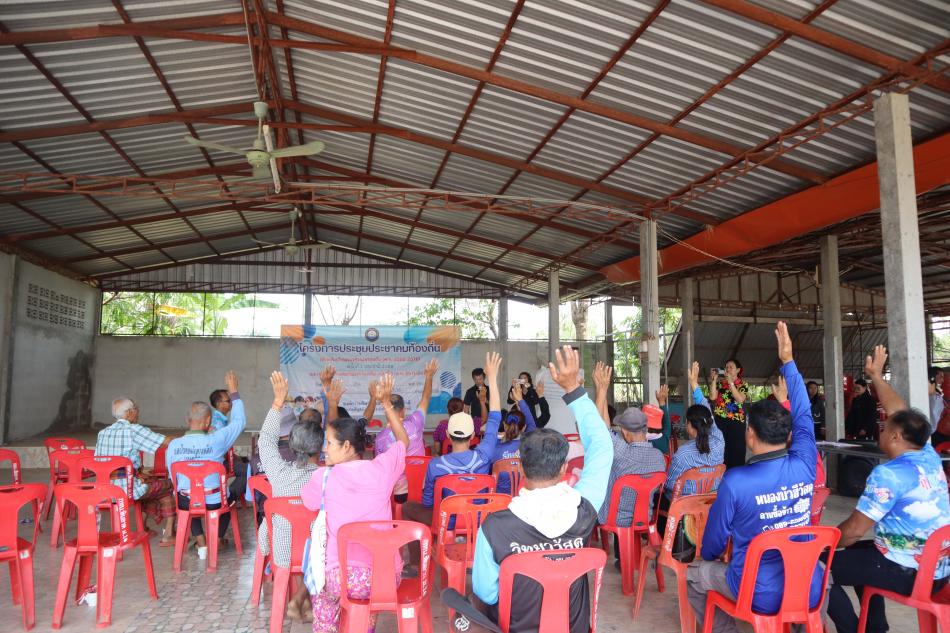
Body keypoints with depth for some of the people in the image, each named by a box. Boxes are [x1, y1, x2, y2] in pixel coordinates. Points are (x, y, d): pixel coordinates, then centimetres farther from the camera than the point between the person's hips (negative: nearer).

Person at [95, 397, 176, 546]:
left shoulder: (103, 433, 7)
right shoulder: (133, 430, -15)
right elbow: (167, 443, -20)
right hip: (129, 490, -7)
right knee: (169, 486, 14)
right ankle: (168, 535, 18)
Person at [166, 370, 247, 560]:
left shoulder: (173, 444, -12)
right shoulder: (215, 441, -20)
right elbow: (239, 422, -5)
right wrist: (234, 392, 2)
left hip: (186, 502, 2)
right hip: (213, 502, -2)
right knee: (229, 496, 33)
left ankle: (202, 544, 30)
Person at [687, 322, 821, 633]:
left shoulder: (735, 482, -21)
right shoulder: (804, 466, -11)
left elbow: (714, 538, -6)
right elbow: (803, 416, 6)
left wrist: (710, 556, 18)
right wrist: (788, 361, 13)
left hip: (760, 595, -4)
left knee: (693, 574, 18)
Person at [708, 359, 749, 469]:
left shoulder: (743, 384, 3)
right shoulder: (720, 382, 9)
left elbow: (740, 399, -15)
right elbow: (712, 397, -4)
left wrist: (730, 382, -16)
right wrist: (714, 380, -8)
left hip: (736, 422, -2)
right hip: (720, 421, 2)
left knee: (736, 450, 0)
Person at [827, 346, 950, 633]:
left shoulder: (889, 474, -21)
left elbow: (853, 529, -18)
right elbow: (901, 415, 17)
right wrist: (877, 377, 25)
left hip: (909, 572, -9)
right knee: (858, 553, 30)